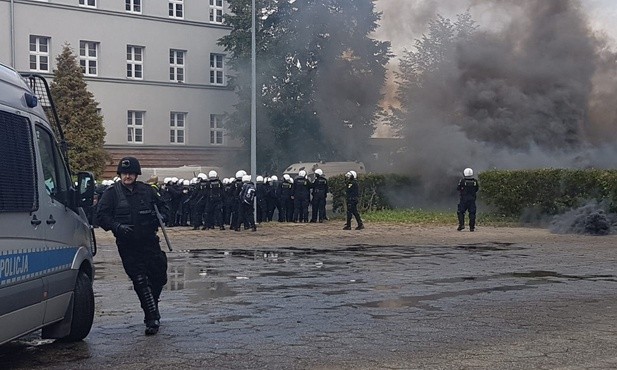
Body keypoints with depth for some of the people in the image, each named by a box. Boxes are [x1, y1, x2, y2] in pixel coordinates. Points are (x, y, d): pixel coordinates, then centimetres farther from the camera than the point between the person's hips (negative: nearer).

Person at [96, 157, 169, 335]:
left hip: (149, 242, 3)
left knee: (159, 276, 3)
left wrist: (158, 219, 3)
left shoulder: (146, 190, 8)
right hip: (128, 246, -3)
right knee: (140, 281, -7)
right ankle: (152, 318, -2)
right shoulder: (112, 192, -1)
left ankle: (151, 307, 31)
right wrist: (117, 226, -19)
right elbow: (102, 216, -3)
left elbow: (161, 206, 23)